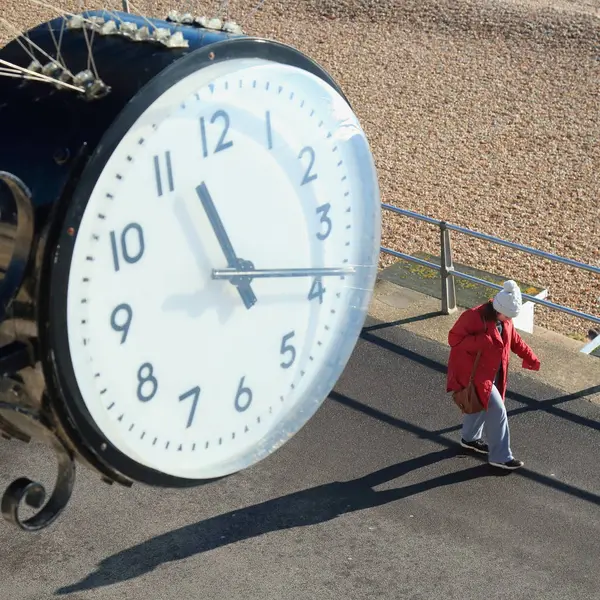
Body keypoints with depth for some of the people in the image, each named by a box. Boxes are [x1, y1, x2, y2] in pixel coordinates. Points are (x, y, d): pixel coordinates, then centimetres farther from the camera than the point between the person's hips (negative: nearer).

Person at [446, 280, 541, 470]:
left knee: (481, 404, 26)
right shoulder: (473, 317, -26)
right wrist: (479, 342, -35)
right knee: (497, 410, -9)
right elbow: (454, 338, -25)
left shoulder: (504, 320, 0)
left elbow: (514, 340, 14)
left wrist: (531, 358, 10)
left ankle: (470, 438, 50)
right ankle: (500, 456, 2)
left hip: (491, 373, 9)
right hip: (473, 372, -9)